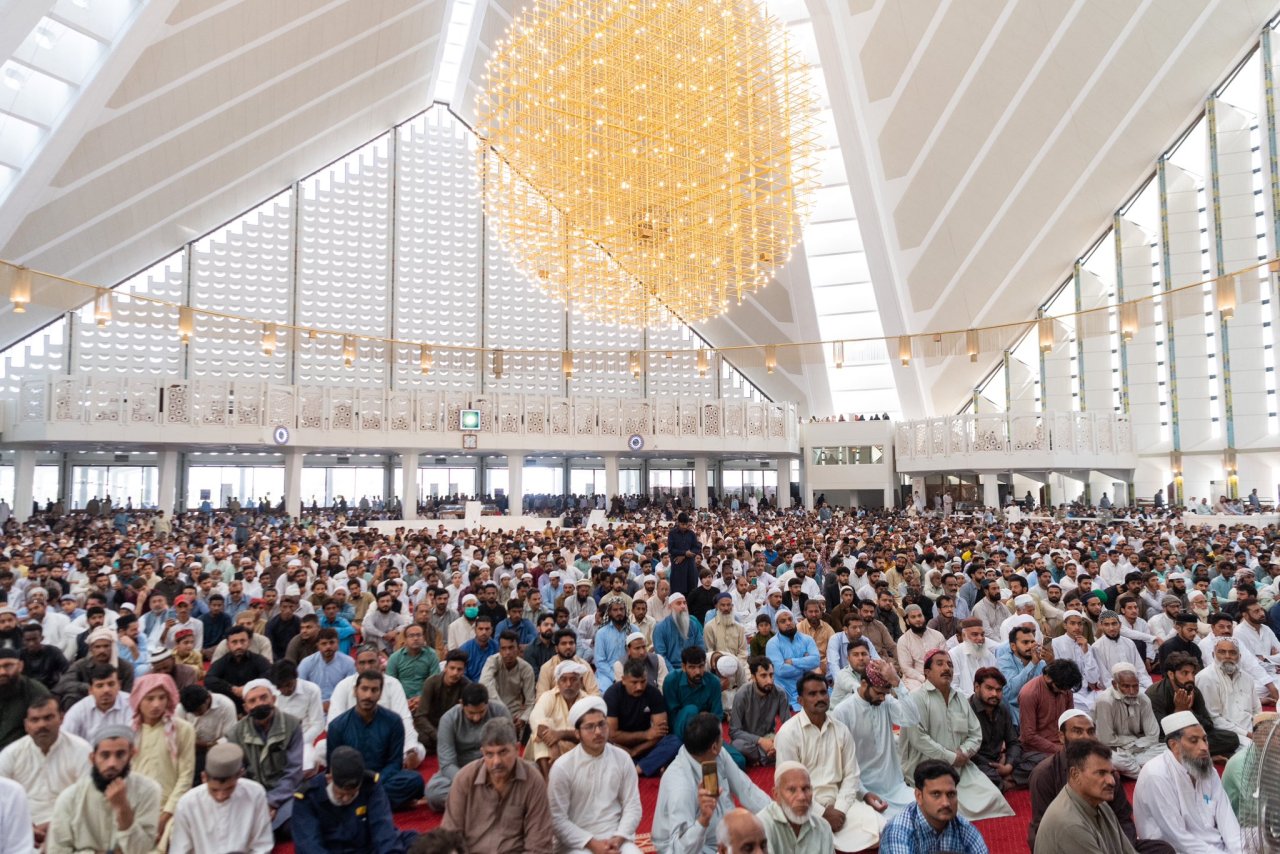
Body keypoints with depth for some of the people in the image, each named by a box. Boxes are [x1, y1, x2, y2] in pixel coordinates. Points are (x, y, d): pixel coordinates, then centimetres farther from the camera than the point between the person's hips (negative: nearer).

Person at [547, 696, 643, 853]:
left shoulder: (622, 758, 1)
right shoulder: (562, 767, -8)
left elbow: (632, 806, 4)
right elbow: (557, 819, -8)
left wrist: (618, 839, -11)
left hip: (616, 838, 3)